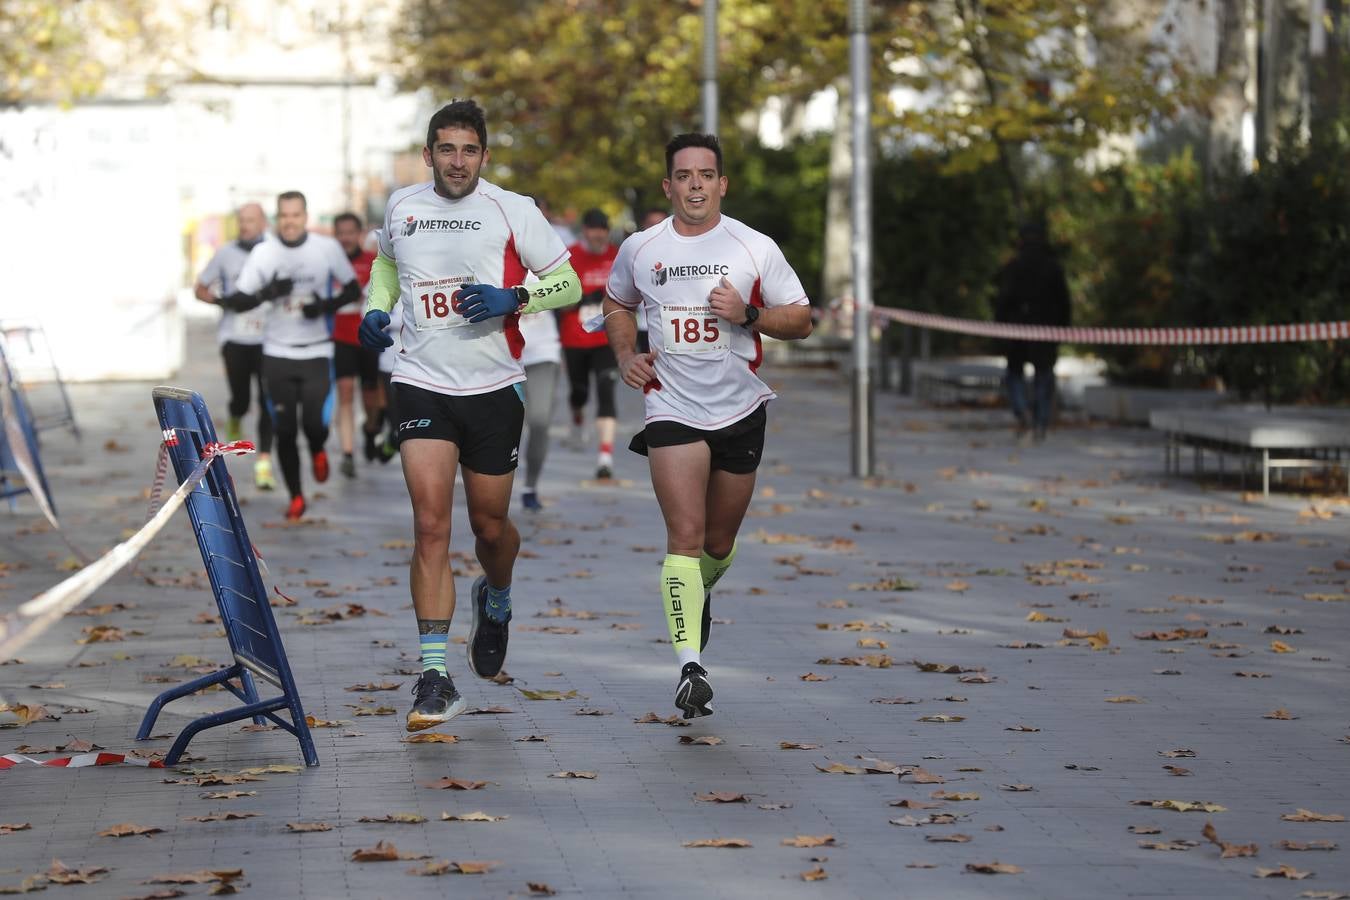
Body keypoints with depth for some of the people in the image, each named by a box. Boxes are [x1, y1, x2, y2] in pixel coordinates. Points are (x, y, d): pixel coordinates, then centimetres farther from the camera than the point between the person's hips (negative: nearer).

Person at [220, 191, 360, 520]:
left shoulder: (328, 248, -3)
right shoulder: (263, 253, -2)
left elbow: (353, 289, 7)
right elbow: (237, 301, -2)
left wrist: (327, 306, -12)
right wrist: (267, 293, -21)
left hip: (316, 353, -1)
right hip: (278, 353, 1)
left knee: (315, 423, -13)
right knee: (285, 430, 2)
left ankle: (317, 451, 25)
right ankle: (296, 497, 18)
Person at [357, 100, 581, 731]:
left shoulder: (512, 211, -4)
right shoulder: (401, 207, 5)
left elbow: (569, 284, -1)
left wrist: (514, 298, -18)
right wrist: (375, 307, 7)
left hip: (494, 388, 0)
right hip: (421, 385, 1)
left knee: (490, 523, 11)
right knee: (430, 524, -13)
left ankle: (495, 601, 48)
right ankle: (435, 676, -13)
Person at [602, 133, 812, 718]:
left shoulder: (755, 248, -3)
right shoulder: (640, 250, 1)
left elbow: (801, 320, 1)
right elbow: (616, 304, 20)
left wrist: (748, 315, -17)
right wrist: (626, 355, 2)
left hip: (740, 411, 1)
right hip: (672, 410, -1)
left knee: (719, 542, 14)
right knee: (685, 535, -16)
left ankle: (700, 592, 49)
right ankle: (690, 667, -18)